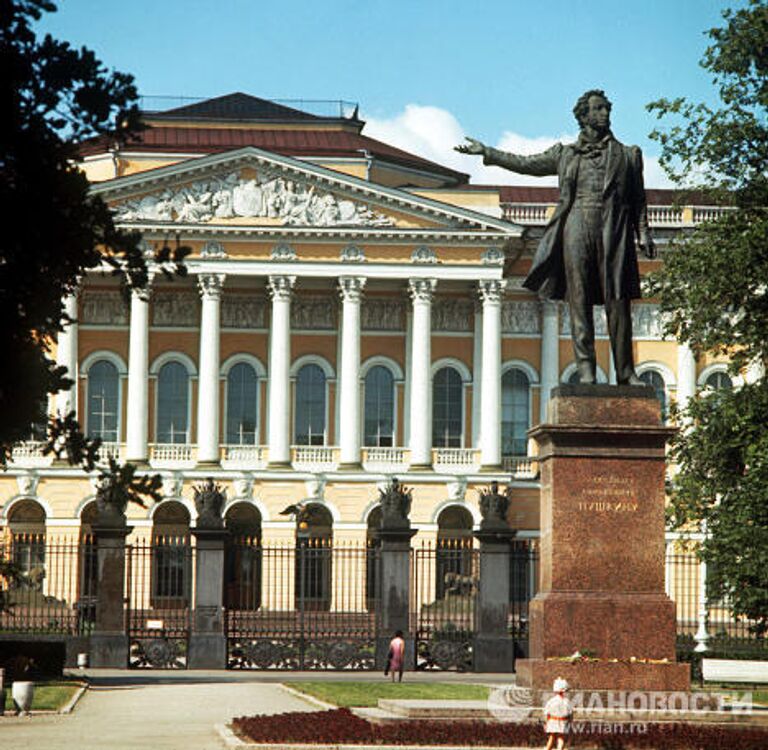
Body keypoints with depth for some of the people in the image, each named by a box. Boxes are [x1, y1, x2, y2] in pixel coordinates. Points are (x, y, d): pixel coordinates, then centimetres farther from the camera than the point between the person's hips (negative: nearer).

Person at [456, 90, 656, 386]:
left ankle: (625, 372, -3)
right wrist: (486, 152, 19)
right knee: (580, 300, -6)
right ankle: (585, 369, -6)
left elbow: (638, 200, 15)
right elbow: (526, 164, 23)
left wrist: (643, 234, 3)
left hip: (614, 230, 0)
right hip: (577, 225, 0)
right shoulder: (566, 154, 18)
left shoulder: (628, 155, 18)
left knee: (618, 301, -5)